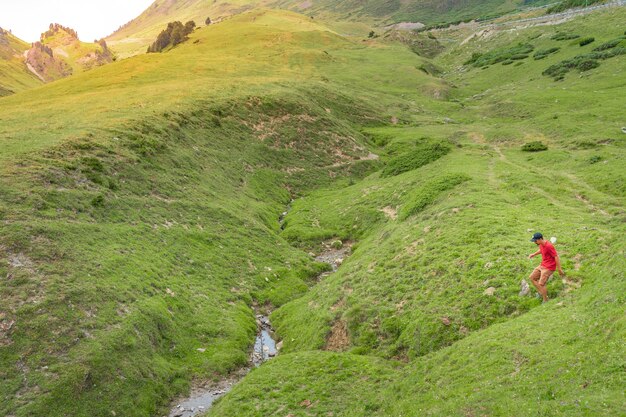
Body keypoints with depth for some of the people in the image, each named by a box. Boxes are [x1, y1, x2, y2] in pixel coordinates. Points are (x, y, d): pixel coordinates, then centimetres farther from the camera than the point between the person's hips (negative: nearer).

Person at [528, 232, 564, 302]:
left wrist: (559, 269, -19)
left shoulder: (549, 246, -26)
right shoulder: (541, 244, 1)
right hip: (542, 266, 10)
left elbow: (556, 257, -22)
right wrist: (534, 254, 13)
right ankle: (541, 293, 20)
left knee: (541, 284, -11)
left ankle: (545, 301, 4)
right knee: (532, 277, 11)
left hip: (549, 268, -10)